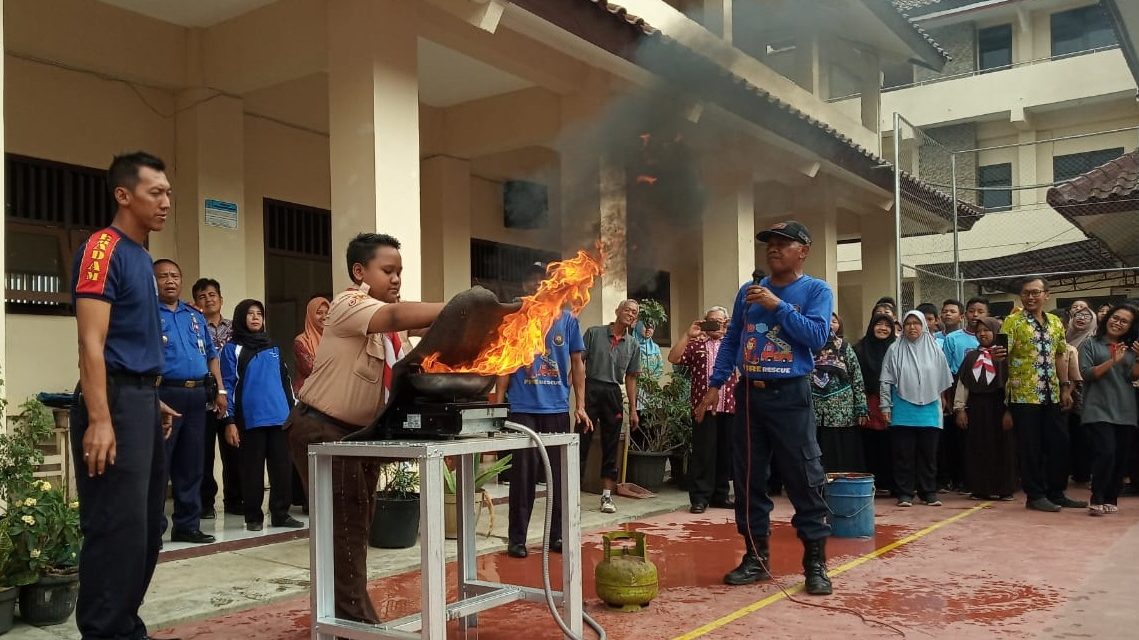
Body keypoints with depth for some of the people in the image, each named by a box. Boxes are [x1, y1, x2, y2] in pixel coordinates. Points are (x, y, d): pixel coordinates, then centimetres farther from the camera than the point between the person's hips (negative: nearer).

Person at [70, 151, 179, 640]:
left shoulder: (142, 256, 17)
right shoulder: (103, 249, -11)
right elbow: (91, 343, -18)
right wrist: (99, 420, -24)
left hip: (142, 398, 10)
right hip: (115, 399, -9)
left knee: (146, 527, 14)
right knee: (118, 528, -6)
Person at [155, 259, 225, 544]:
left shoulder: (196, 316, 19)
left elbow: (211, 355, 21)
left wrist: (220, 390, 12)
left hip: (196, 395, 6)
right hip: (164, 394, -6)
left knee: (192, 464, 10)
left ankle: (188, 525, 18)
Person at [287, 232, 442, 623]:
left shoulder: (392, 320, 13)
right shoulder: (349, 304, -18)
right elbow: (397, 316, -36)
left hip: (362, 432, 9)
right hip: (322, 429, -9)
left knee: (356, 524, 13)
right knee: (344, 524, -7)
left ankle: (347, 614, 24)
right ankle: (355, 619, 1)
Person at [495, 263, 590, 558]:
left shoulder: (567, 319, 8)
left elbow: (577, 364, 9)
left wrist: (580, 405, 3)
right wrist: (497, 405, -4)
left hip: (557, 408, 2)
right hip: (522, 408, -2)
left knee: (558, 473, 8)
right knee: (523, 473, 0)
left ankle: (557, 535, 19)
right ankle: (516, 538, 9)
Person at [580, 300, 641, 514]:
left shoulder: (633, 345, 10)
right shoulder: (594, 333, 1)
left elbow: (630, 378, 12)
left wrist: (633, 410, 9)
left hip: (613, 394, 4)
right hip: (590, 389, -3)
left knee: (611, 446, 7)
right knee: (582, 442, -3)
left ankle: (607, 496, 14)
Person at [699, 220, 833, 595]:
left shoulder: (816, 291, 0)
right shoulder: (748, 291, 12)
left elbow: (817, 337, -15)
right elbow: (731, 341, 15)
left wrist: (778, 305, -17)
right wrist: (715, 385, 9)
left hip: (790, 396, -5)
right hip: (749, 395, 5)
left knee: (804, 480, -2)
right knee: (748, 480, 8)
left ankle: (815, 563, 8)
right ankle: (755, 558, 19)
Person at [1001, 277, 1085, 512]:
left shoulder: (1056, 322, 12)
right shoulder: (1013, 322, -6)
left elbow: (1060, 356, 17)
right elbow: (1004, 352, -16)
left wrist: (1065, 386, 12)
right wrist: (996, 353, -39)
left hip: (1051, 395, 6)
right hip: (1024, 394, -6)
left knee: (1059, 444, 10)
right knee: (1030, 447, 0)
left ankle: (1056, 493, 22)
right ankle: (1035, 495, 10)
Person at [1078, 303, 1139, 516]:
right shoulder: (1090, 345, 3)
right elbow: (1087, 374, -7)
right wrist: (1112, 361, -17)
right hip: (1099, 410, -5)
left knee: (1121, 458, 5)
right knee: (1106, 453, -17)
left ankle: (1111, 499, 15)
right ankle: (1097, 500, -8)